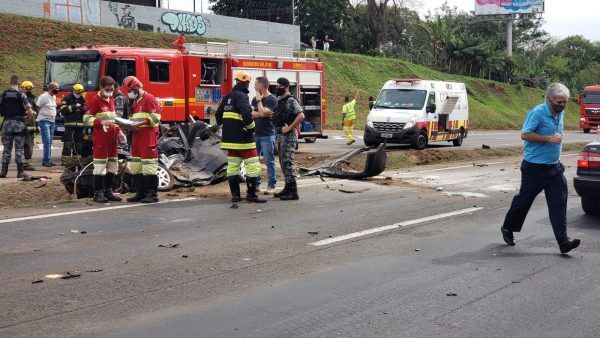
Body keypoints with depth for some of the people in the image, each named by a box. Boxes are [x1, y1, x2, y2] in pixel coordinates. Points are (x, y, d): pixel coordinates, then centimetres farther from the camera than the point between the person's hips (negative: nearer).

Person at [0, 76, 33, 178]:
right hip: (19, 124, -3)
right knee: (19, 148, 3)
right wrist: (25, 118, 6)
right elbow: (30, 112, -13)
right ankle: (20, 171, 2)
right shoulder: (21, 95, -7)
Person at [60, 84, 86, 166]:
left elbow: (85, 111, 25)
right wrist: (74, 106, -15)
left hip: (80, 124, 5)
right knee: (68, 142, -10)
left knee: (79, 143, 7)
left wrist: (84, 109, 1)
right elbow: (63, 110, -10)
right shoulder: (67, 99, 1)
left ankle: (76, 159, 15)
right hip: (70, 124, -5)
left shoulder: (82, 99, 18)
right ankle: (65, 160, -10)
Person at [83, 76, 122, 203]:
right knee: (100, 167, -7)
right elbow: (86, 119, -11)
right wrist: (101, 122, -24)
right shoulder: (95, 100, -5)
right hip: (101, 138, -8)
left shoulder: (112, 100, 19)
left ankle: (108, 191, 20)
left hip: (112, 138, 8)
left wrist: (119, 132, 18)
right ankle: (98, 193, -2)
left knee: (112, 167, 11)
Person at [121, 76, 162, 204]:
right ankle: (140, 193, 15)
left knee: (149, 165, -10)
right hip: (137, 135, 10)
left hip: (148, 135, -10)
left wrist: (139, 124, -21)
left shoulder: (149, 98, -7)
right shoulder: (136, 101, 23)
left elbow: (156, 117, -16)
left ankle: (153, 194, -7)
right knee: (136, 166, 9)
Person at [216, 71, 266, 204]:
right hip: (243, 138, -9)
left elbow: (218, 114, 20)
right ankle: (251, 194, -4)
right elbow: (246, 114, -27)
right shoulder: (241, 96, -13)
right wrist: (251, 127, -12)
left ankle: (235, 195, 14)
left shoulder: (228, 97, 14)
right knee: (253, 166, -3)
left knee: (232, 167, 11)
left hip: (230, 138, 9)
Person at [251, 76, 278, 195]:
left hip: (267, 135, -7)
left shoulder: (272, 99, -7)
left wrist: (259, 100, -10)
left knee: (269, 161, -2)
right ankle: (256, 184, 16)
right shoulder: (255, 99, 13)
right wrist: (262, 114, -11)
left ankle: (271, 186, 2)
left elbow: (262, 113, -19)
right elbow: (251, 113, 1)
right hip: (255, 134, 7)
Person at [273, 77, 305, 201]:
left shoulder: (291, 101, -13)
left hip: (289, 136, -9)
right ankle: (287, 188, 22)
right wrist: (278, 128, 14)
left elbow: (301, 116, -23)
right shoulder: (279, 100, 15)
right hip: (280, 135, 9)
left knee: (288, 162, -10)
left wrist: (289, 127, -21)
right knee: (283, 163, 13)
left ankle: (293, 192, -8)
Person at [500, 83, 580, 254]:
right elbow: (525, 135, -20)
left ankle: (563, 241, -3)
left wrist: (558, 138, 15)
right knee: (524, 199, 6)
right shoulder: (538, 113, -15)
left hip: (554, 167, 7)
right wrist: (549, 139, -23)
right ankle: (508, 228, 27)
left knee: (559, 203, -2)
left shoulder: (560, 113, 11)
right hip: (535, 167, -7)